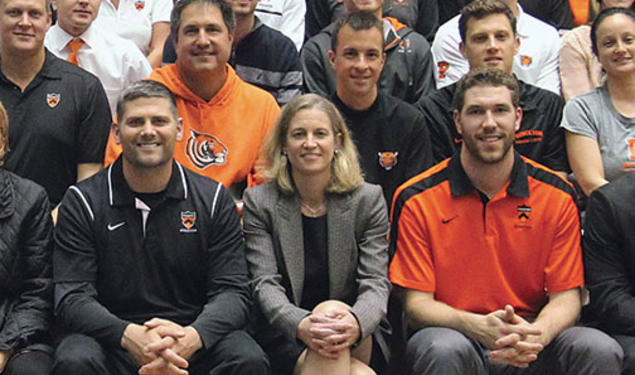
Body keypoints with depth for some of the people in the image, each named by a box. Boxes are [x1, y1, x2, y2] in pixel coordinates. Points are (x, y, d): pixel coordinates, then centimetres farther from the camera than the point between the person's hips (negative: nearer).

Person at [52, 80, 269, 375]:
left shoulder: (213, 199, 6)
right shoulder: (82, 202, 3)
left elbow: (232, 292, -1)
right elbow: (72, 297, -6)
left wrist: (193, 336, -24)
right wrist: (128, 335, -27)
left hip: (194, 341, 1)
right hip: (113, 341, -1)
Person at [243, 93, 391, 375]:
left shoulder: (368, 200, 5)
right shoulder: (259, 202, 4)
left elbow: (376, 282, -5)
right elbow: (265, 284, -7)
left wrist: (357, 323, -30)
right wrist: (300, 325, -30)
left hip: (359, 341, 2)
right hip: (284, 339, -2)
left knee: (331, 309, -34)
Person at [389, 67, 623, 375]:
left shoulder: (557, 196, 3)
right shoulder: (416, 200, -3)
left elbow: (566, 295, 1)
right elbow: (416, 304, -6)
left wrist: (537, 333, -23)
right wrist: (480, 327, -26)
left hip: (529, 347, 2)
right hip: (455, 335, -2)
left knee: (601, 350, -26)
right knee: (444, 350, -36)